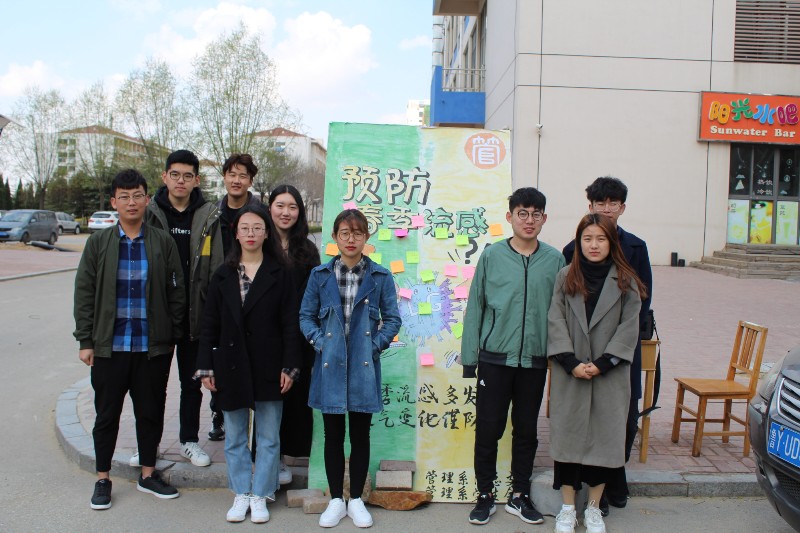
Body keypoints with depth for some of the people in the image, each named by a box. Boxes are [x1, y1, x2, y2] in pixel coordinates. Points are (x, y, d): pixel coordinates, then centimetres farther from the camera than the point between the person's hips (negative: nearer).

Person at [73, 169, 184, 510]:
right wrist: (86, 341, -2)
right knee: (106, 414, 10)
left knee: (151, 411, 11)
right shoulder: (98, 243, 1)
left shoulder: (163, 242, 0)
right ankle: (102, 479, 26)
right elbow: (84, 293, 2)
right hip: (109, 346, 0)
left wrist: (172, 337, 0)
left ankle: (148, 475, 28)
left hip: (153, 347, 0)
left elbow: (176, 292, 2)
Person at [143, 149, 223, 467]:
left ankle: (189, 440, 26)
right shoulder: (150, 214, 1)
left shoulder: (210, 218, 0)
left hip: (194, 312, 0)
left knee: (192, 381, 12)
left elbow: (217, 268, 0)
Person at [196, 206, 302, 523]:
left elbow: (290, 324, -4)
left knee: (268, 437, 7)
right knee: (235, 437, 12)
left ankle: (260, 496, 22)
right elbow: (209, 325, 5)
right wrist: (205, 367, 0)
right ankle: (241, 494, 26)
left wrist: (289, 367, -9)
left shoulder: (279, 275, -1)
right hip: (231, 366, 2)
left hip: (268, 368, -2)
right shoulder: (223, 276, 5)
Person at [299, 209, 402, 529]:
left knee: (360, 435, 9)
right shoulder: (320, 275, 2)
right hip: (330, 366, 1)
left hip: (364, 367, 0)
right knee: (333, 435, 9)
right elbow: (306, 316, 6)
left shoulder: (380, 277, 0)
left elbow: (392, 318, 4)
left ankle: (356, 500, 25)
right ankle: (336, 500, 24)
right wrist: (319, 342, -8)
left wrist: (377, 345, -8)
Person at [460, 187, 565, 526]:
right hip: (495, 358, -1)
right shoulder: (492, 256, -3)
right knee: (488, 429, 6)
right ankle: (486, 495, 23)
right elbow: (475, 307, 0)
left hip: (534, 361, 2)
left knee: (526, 431, 14)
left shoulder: (555, 260, 1)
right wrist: (469, 357, -2)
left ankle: (519, 495, 30)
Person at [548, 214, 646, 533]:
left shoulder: (625, 282, 2)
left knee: (604, 436, 6)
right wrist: (571, 362, -12)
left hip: (610, 375, 0)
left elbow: (629, 327, -2)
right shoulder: (566, 278, 3)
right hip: (569, 374, 0)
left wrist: (602, 363, -11)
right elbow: (556, 322, -1)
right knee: (568, 435, 5)